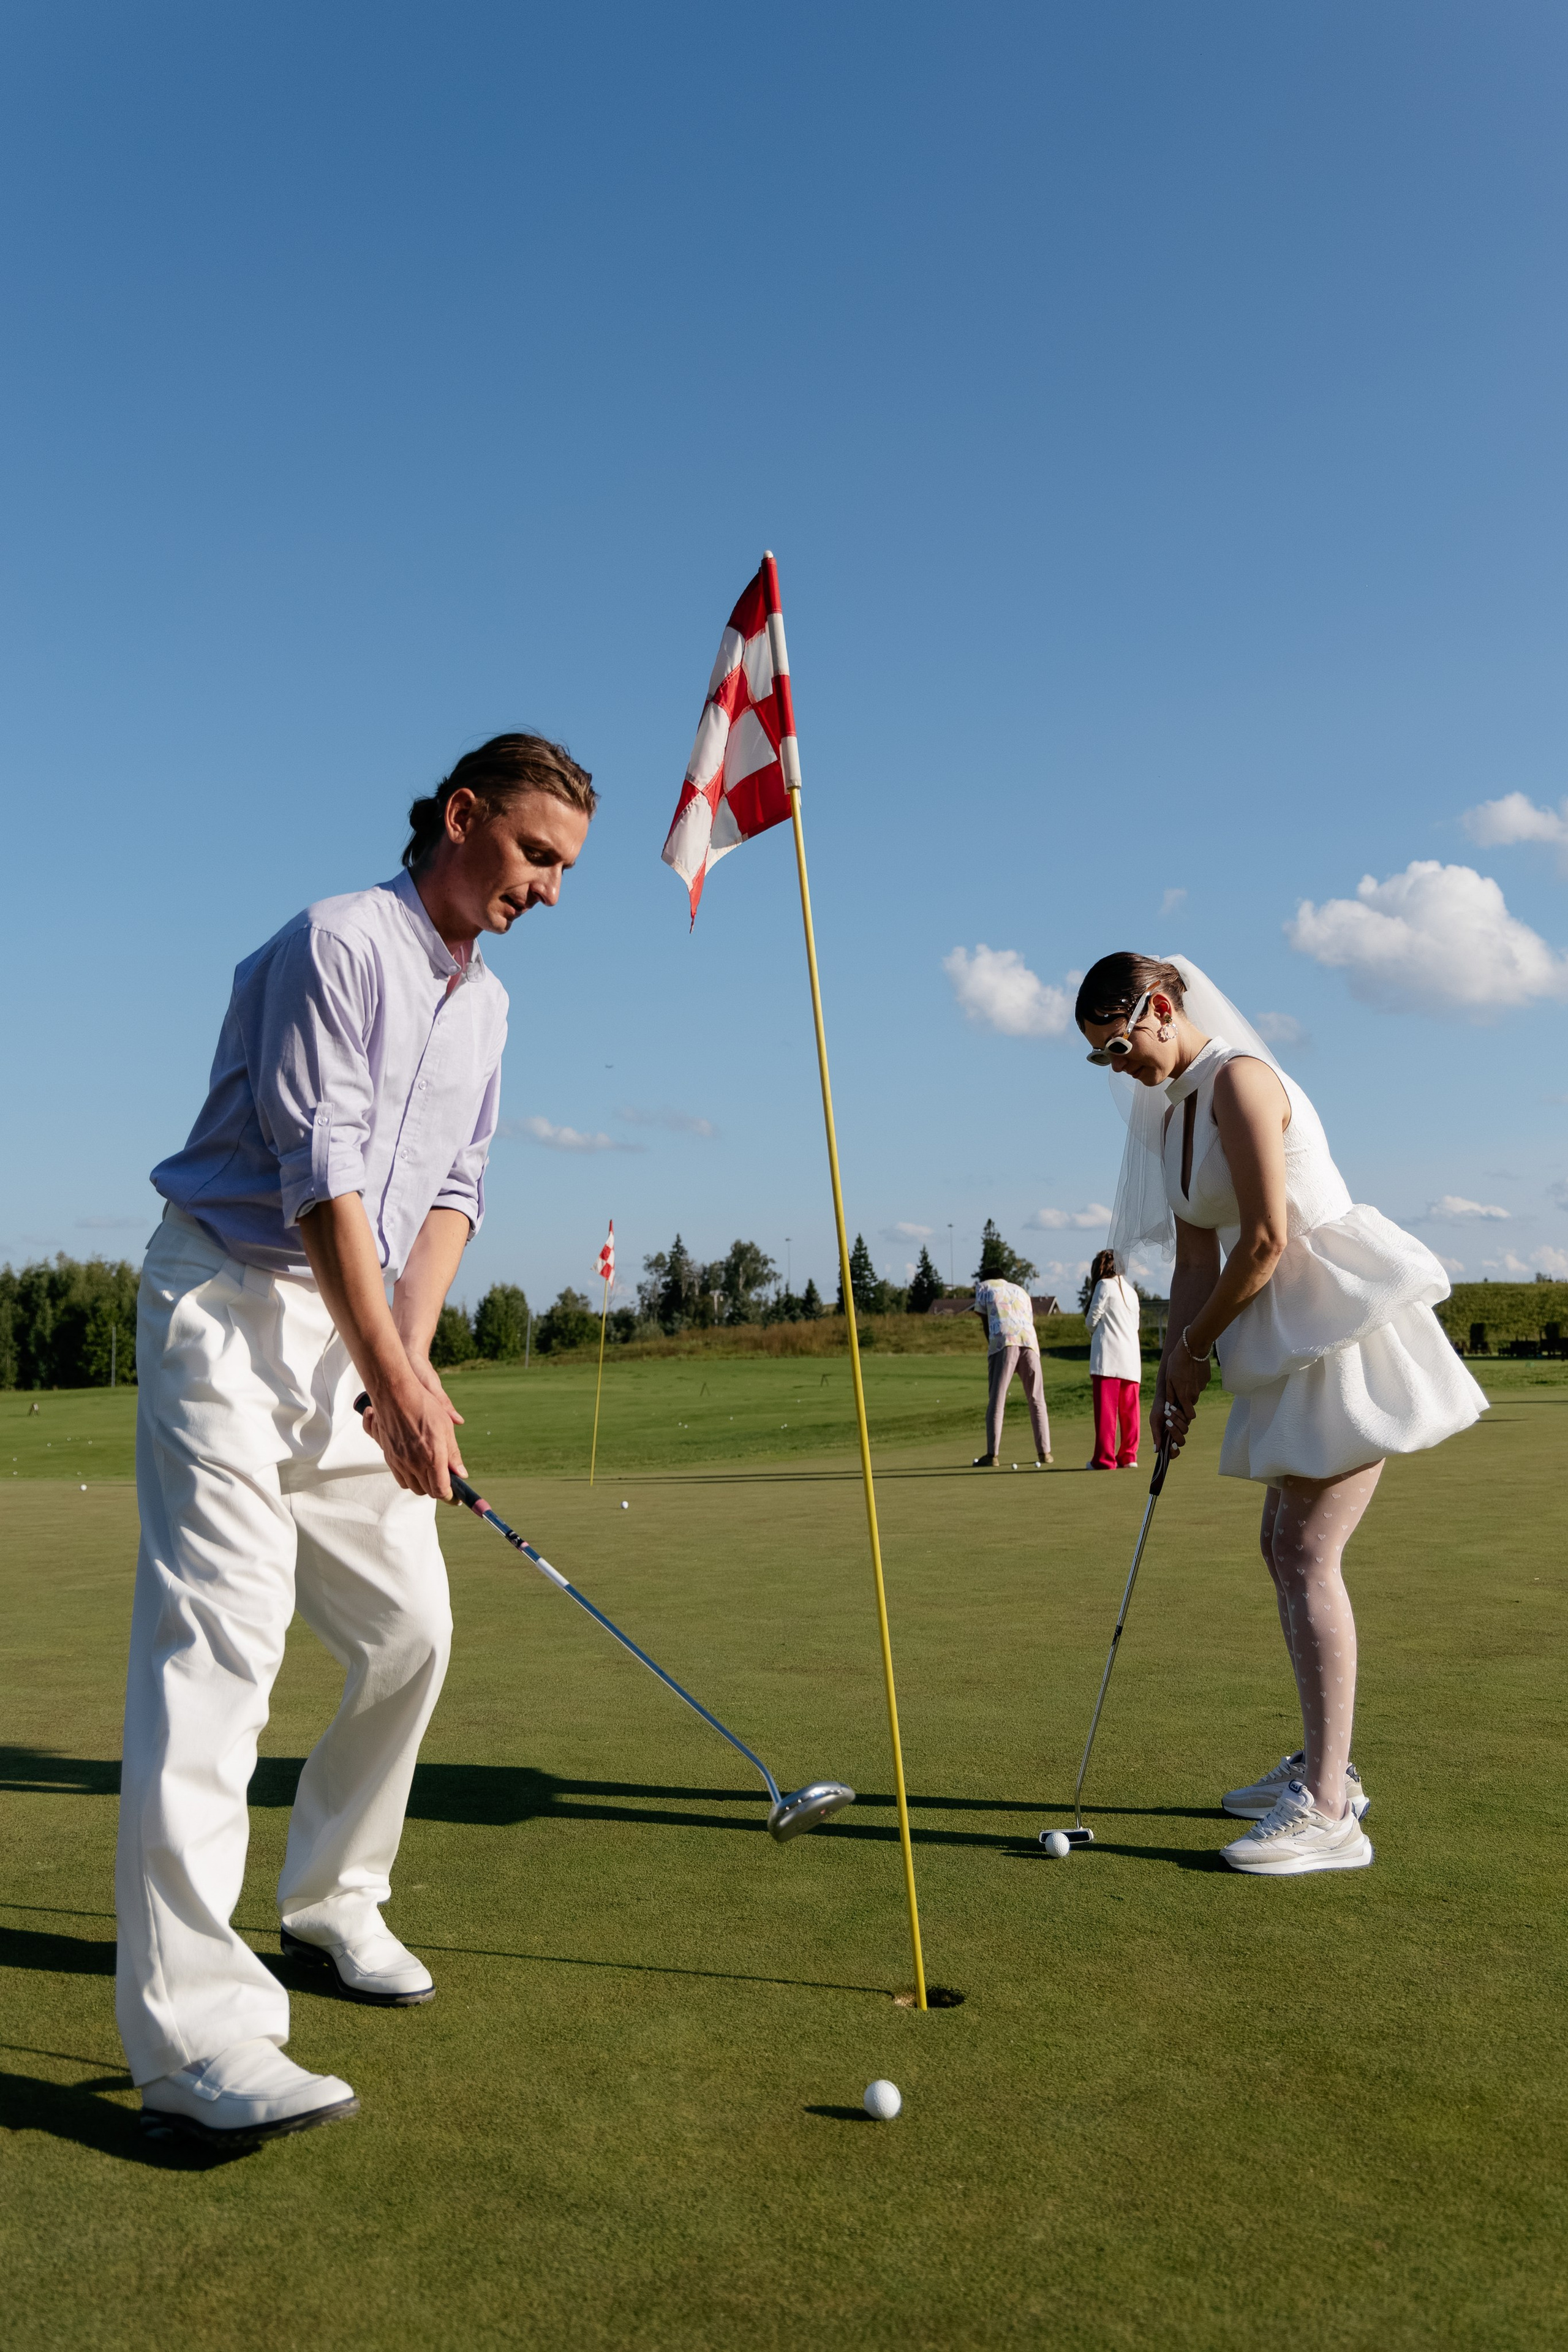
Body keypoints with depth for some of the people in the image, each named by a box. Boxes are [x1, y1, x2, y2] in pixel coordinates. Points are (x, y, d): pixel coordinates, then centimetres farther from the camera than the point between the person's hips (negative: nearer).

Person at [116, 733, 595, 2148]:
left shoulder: (486, 1001, 14)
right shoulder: (340, 942, -12)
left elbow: (452, 1190, 11)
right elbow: (321, 1171, -19)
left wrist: (414, 1354, -4)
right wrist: (396, 1380, -20)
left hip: (361, 1331, 8)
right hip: (233, 1304, -8)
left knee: (410, 1632, 9)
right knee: (220, 1636, -15)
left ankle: (333, 1904, 28)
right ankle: (192, 2036, -14)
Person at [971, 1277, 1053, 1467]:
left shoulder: (984, 1287, 22)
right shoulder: (1022, 1292, 33)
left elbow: (986, 1322, 16)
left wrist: (991, 1346, 20)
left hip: (1003, 1341, -3)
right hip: (1029, 1342, 4)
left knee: (996, 1399, -4)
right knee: (1037, 1400, 10)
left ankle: (992, 1455, -9)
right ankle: (1044, 1452, 8)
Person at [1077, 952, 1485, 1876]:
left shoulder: (1238, 1079, -15)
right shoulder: (1172, 1113, 14)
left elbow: (1265, 1240, -19)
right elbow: (1197, 1256, 13)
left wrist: (1195, 1344, -8)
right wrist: (1176, 1376, 6)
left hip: (1347, 1317, -10)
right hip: (1295, 1337, 10)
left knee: (1307, 1555, -11)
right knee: (1288, 1547, 14)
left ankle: (1328, 1814, -6)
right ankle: (1326, 1766, 26)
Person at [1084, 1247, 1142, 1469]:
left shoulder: (1105, 1285, -1)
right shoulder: (1131, 1291, 19)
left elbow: (1092, 1319, -3)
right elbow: (1135, 1324, 18)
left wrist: (1094, 1331, 18)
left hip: (1108, 1355, -7)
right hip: (1131, 1358, 7)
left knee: (1106, 1408, -6)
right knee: (1129, 1409, 8)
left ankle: (1104, 1458, -8)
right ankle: (1128, 1456, 8)